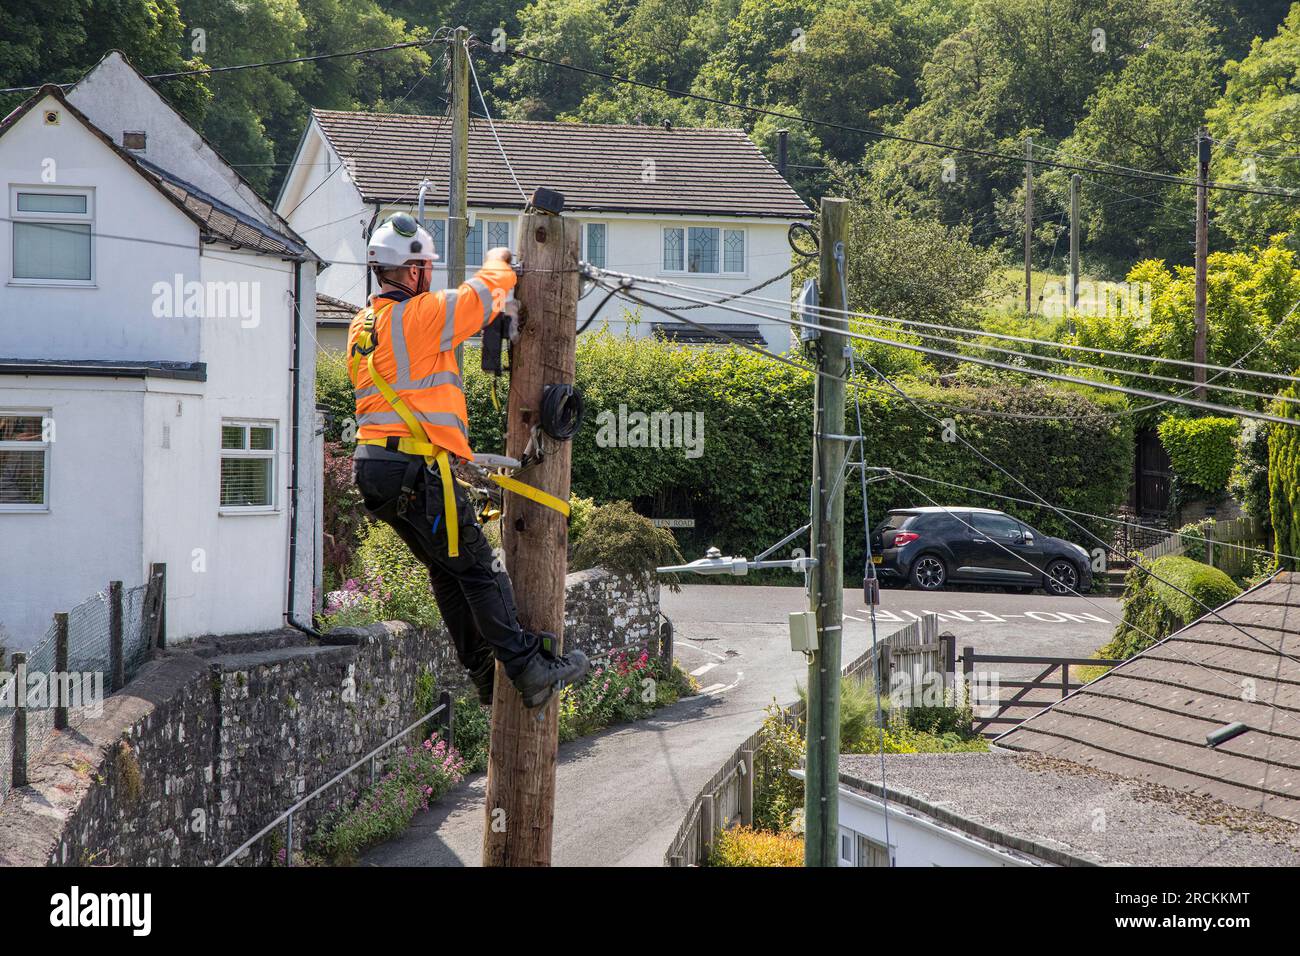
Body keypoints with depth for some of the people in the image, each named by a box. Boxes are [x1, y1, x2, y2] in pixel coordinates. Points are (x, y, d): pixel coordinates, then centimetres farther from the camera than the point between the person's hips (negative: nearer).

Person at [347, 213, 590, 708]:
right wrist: (497, 264, 19)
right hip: (417, 469, -9)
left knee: (447, 571, 16)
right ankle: (528, 667, -5)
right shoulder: (417, 315, -12)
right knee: (478, 570, -5)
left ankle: (486, 675, 19)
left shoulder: (361, 327, 15)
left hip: (374, 466, 9)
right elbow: (482, 298, -3)